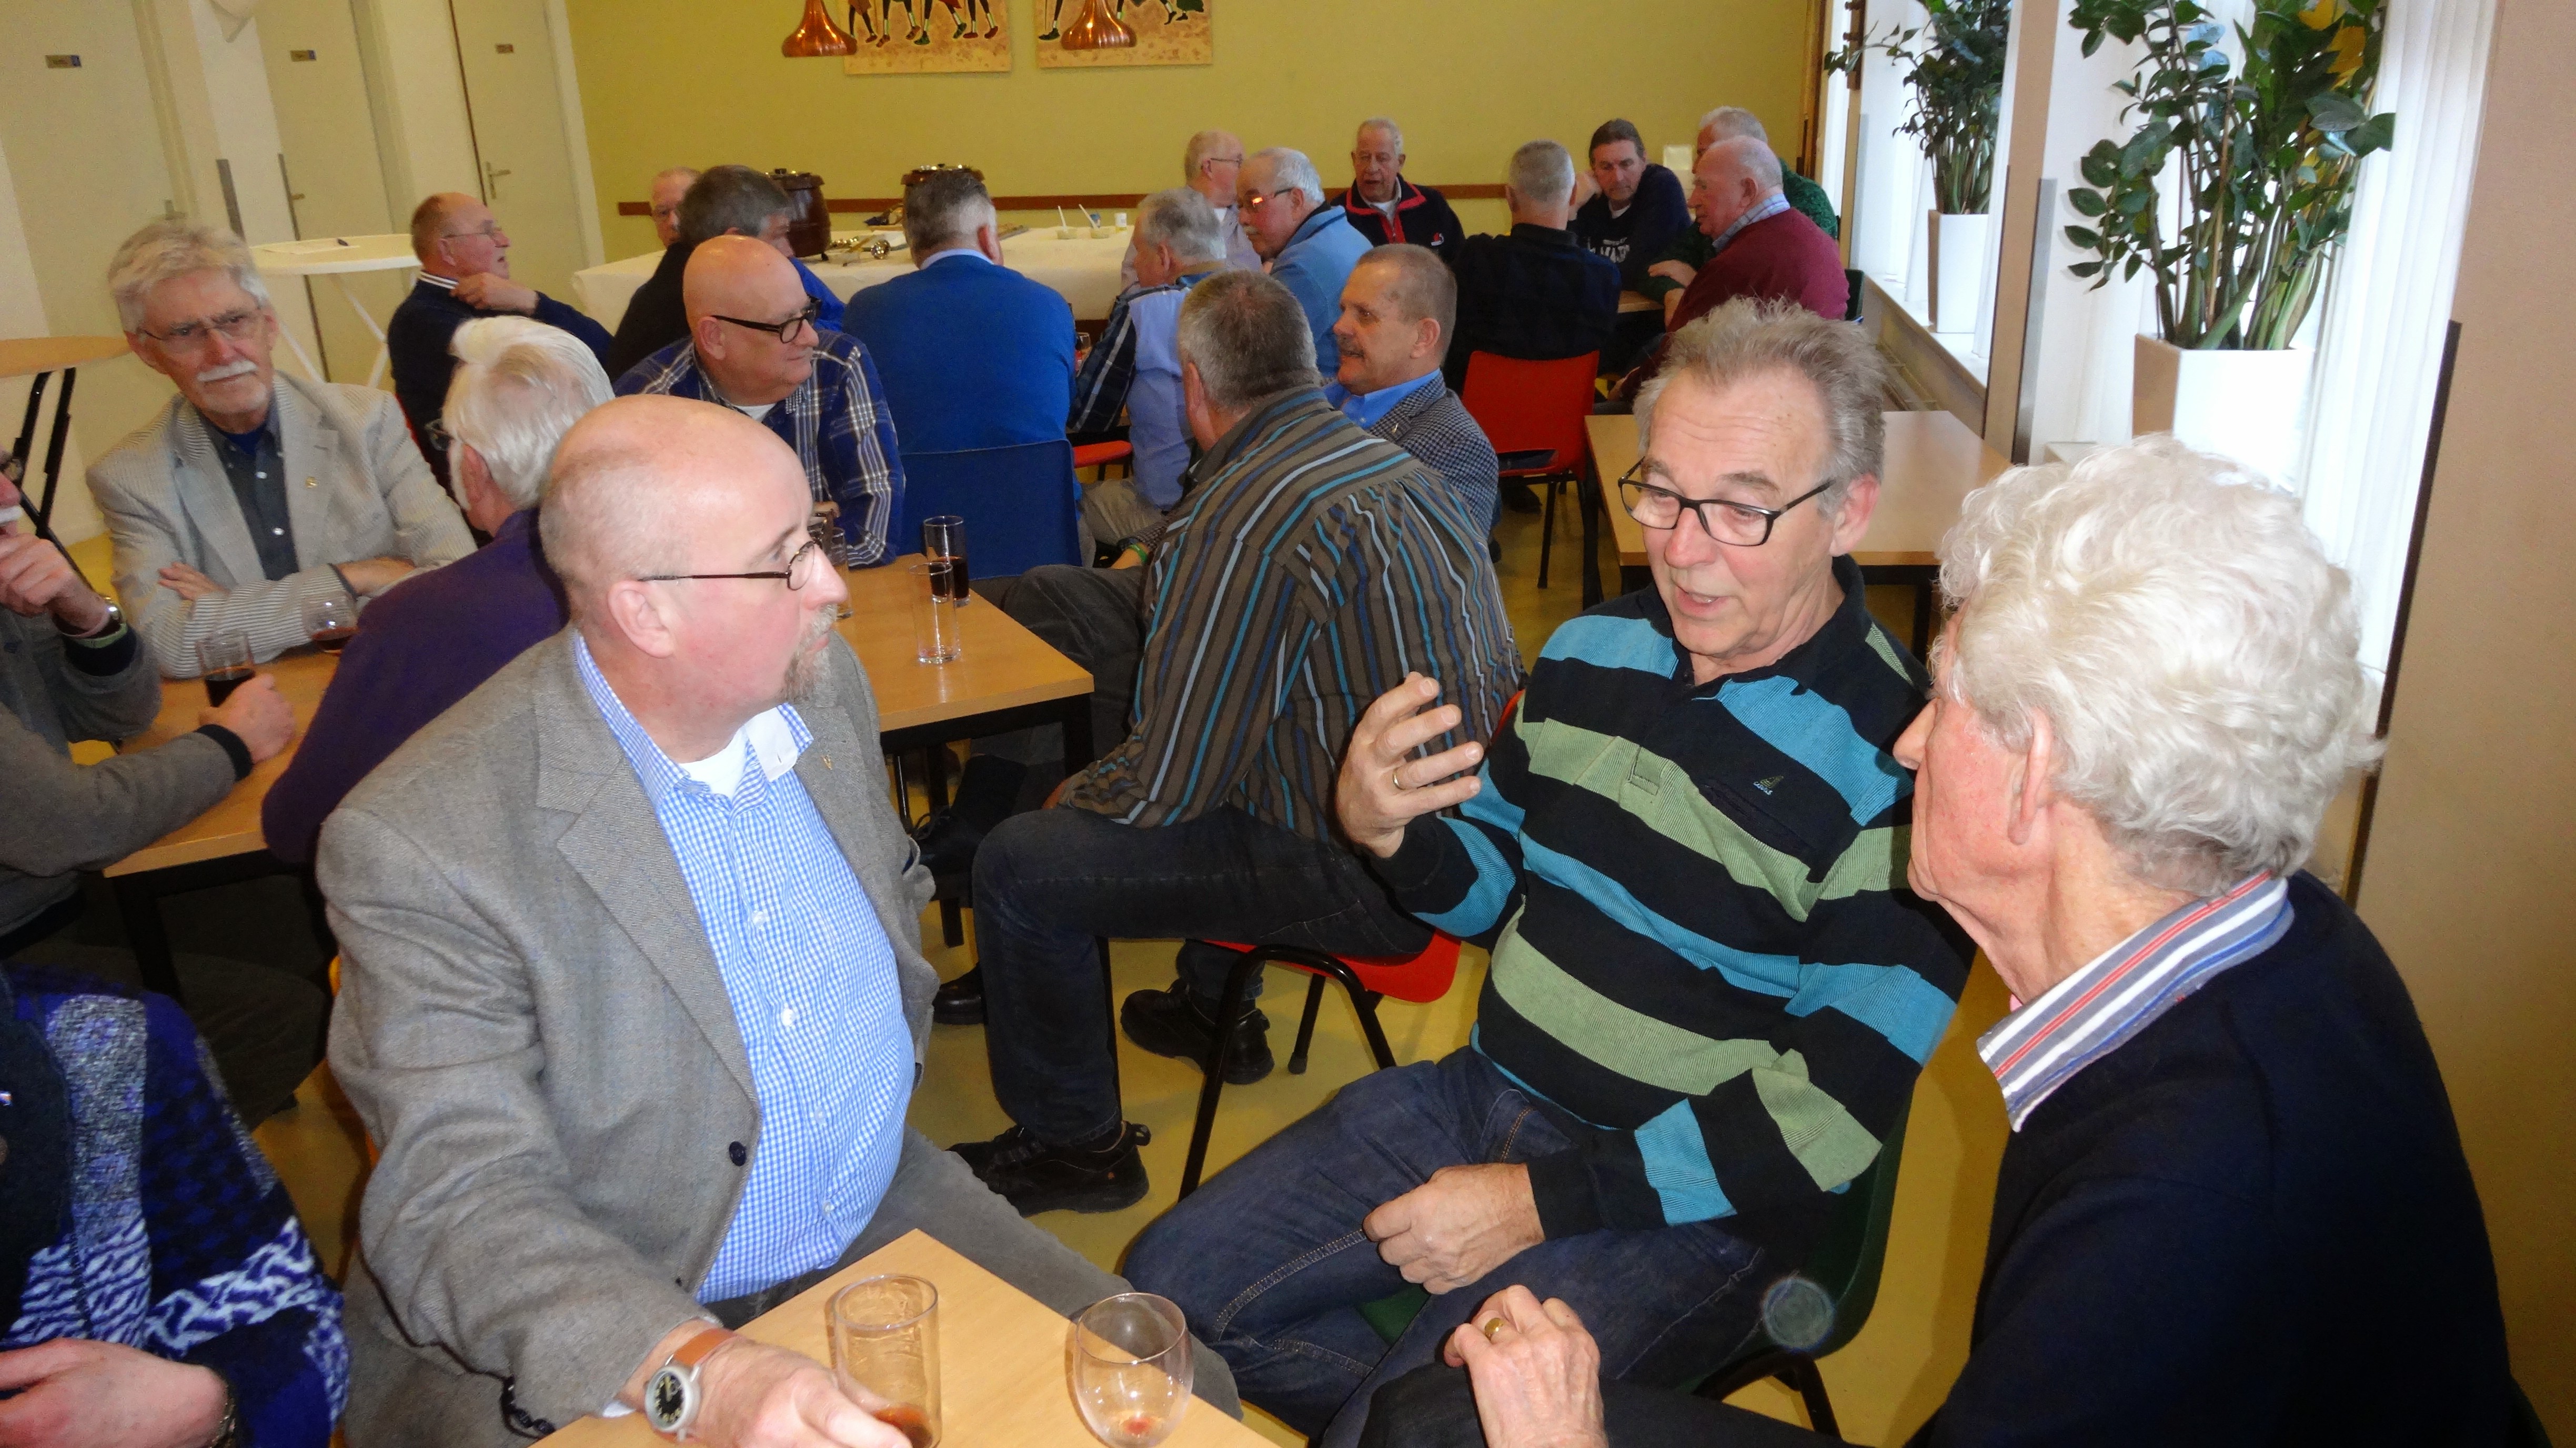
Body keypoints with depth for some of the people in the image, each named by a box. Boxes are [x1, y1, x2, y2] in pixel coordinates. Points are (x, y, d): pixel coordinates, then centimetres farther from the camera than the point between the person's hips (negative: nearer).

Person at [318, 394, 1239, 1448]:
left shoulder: (822, 686, -1)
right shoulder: (420, 846, -22)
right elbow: (459, 1202, -25)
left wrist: (886, 1072, 9)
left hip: (883, 1228, 5)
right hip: (608, 1352, -4)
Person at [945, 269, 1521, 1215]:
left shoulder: (1239, 519, -21)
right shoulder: (1395, 462, 7)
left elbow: (1162, 788, -17)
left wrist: (1074, 797, 4)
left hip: (1375, 883, -10)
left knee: (1016, 867, -5)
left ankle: (1075, 1146, 13)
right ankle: (1215, 1010, 46)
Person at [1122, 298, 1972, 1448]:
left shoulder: (1896, 758, -20)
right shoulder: (1594, 647, 2)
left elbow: (1838, 1104, -20)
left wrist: (1540, 1201, -19)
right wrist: (1381, 829, -11)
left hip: (1682, 1203, -6)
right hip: (1487, 1095, 7)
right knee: (1170, 1284, 4)